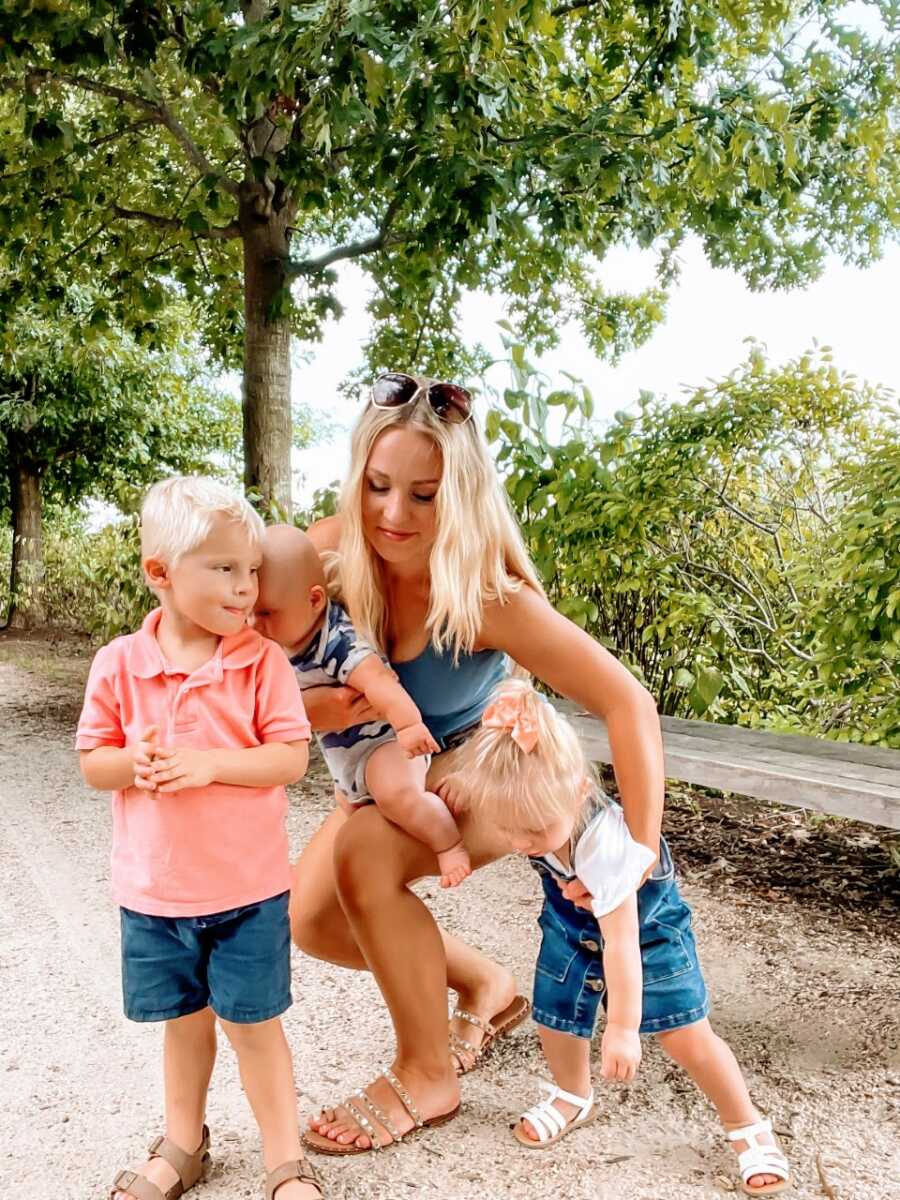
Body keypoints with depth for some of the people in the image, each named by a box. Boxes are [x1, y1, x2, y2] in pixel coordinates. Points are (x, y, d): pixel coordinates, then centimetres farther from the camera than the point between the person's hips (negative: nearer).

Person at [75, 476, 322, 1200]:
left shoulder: (262, 660, -11)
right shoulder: (120, 663, -6)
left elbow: (291, 757, -13)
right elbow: (92, 762, 0)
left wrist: (210, 763, -25)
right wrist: (135, 762, -21)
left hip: (248, 890, -2)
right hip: (153, 892, 3)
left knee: (252, 1025, 8)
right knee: (184, 1020, 20)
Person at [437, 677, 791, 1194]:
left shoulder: (604, 847, -44)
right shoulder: (529, 796, -30)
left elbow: (621, 944, -34)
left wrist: (623, 1028, -28)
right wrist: (463, 784, -23)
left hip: (645, 921, -5)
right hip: (571, 920, 5)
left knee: (686, 1033, -5)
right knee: (556, 1015, 7)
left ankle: (749, 1129, 18)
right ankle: (573, 1098, 37)